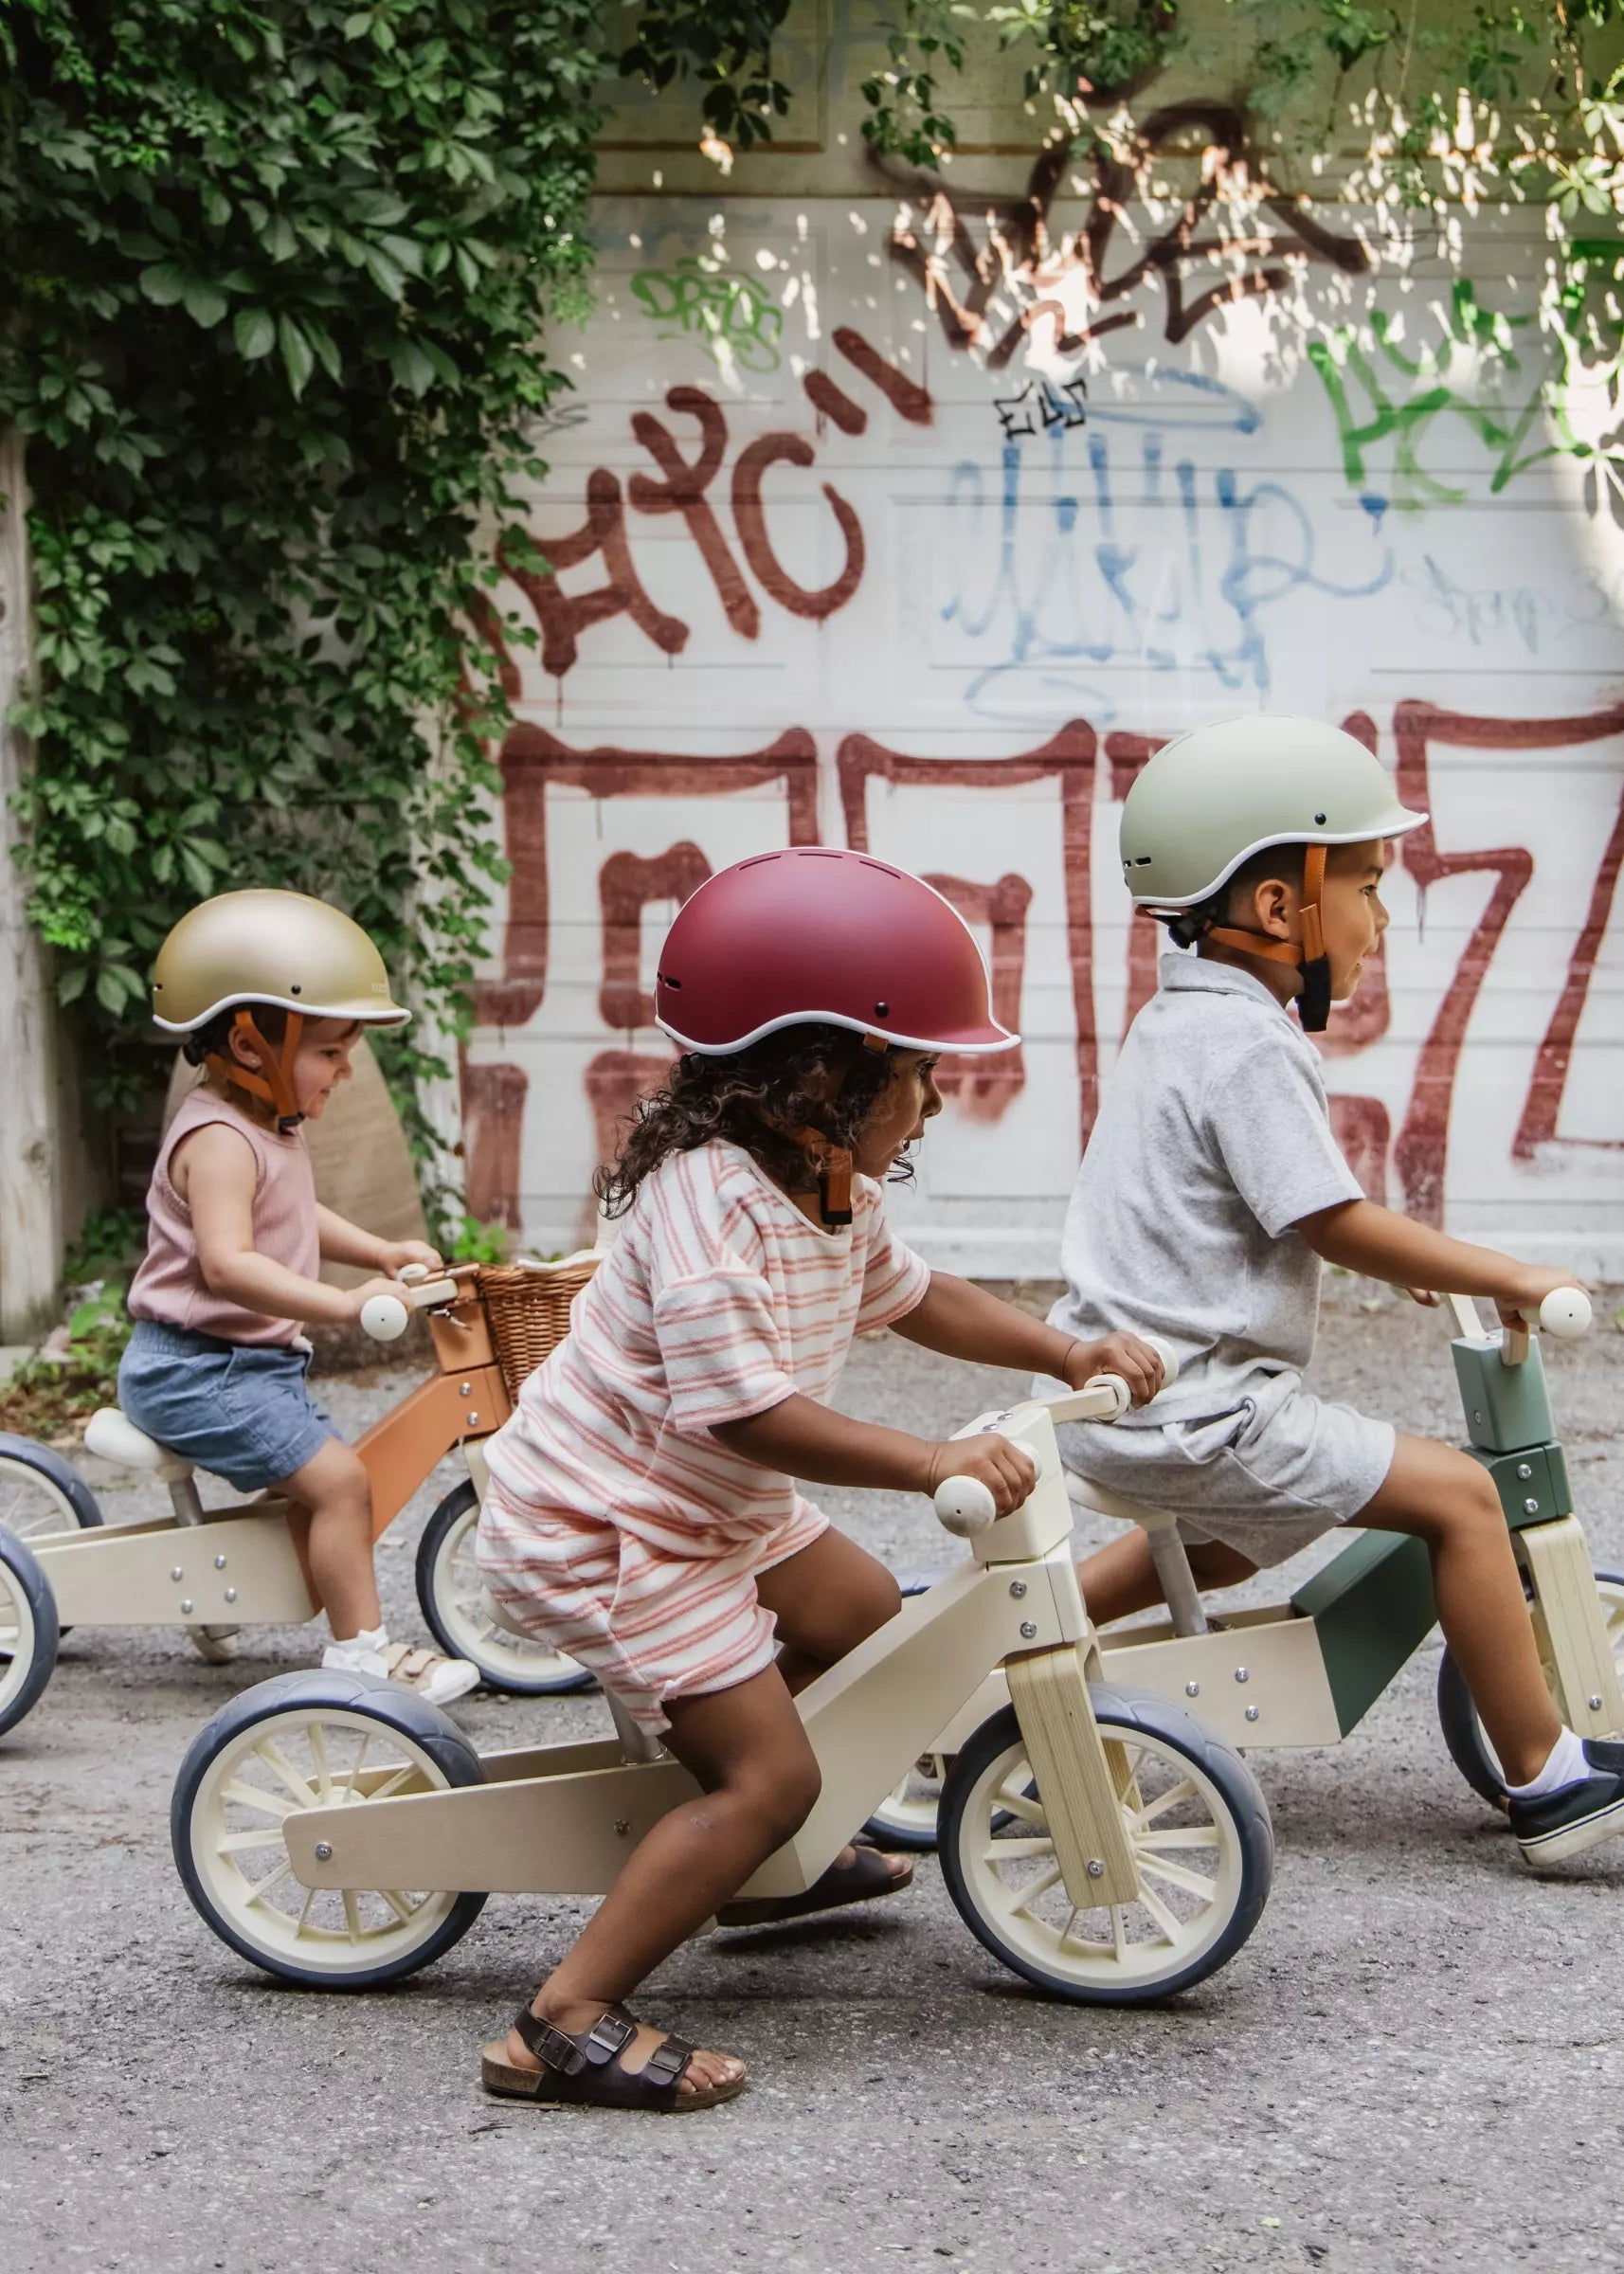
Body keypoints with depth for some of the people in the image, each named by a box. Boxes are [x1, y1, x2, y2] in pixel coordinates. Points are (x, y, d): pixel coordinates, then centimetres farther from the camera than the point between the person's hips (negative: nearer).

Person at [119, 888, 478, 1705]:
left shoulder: (269, 1131, 13)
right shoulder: (220, 1140, -21)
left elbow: (295, 1220, 29)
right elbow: (226, 1263, -33)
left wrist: (383, 1251, 16)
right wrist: (344, 1303, -37)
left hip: (252, 1360, 11)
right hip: (194, 1369, -11)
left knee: (316, 1492, 11)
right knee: (337, 1477, -16)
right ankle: (360, 1651, -10)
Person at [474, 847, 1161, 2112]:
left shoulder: (832, 1194, 4)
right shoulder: (708, 1199, -29)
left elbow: (908, 1295, 22)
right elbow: (747, 1411, -35)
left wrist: (1067, 1353, 14)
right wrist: (932, 1462, -36)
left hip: (709, 1511, 11)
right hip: (600, 1531, -11)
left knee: (860, 1611, 27)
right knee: (769, 1772, -16)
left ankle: (757, 1860, 42)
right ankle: (566, 2027, -20)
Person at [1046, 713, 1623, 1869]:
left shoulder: (1175, 1018, 14)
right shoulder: (1250, 1046, -18)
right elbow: (1339, 1225, -19)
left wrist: (1408, 1256, 26)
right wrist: (1508, 1278, -10)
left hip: (1116, 1395, 10)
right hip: (1198, 1412, -10)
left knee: (1228, 1536, 35)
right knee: (1458, 1492, -9)